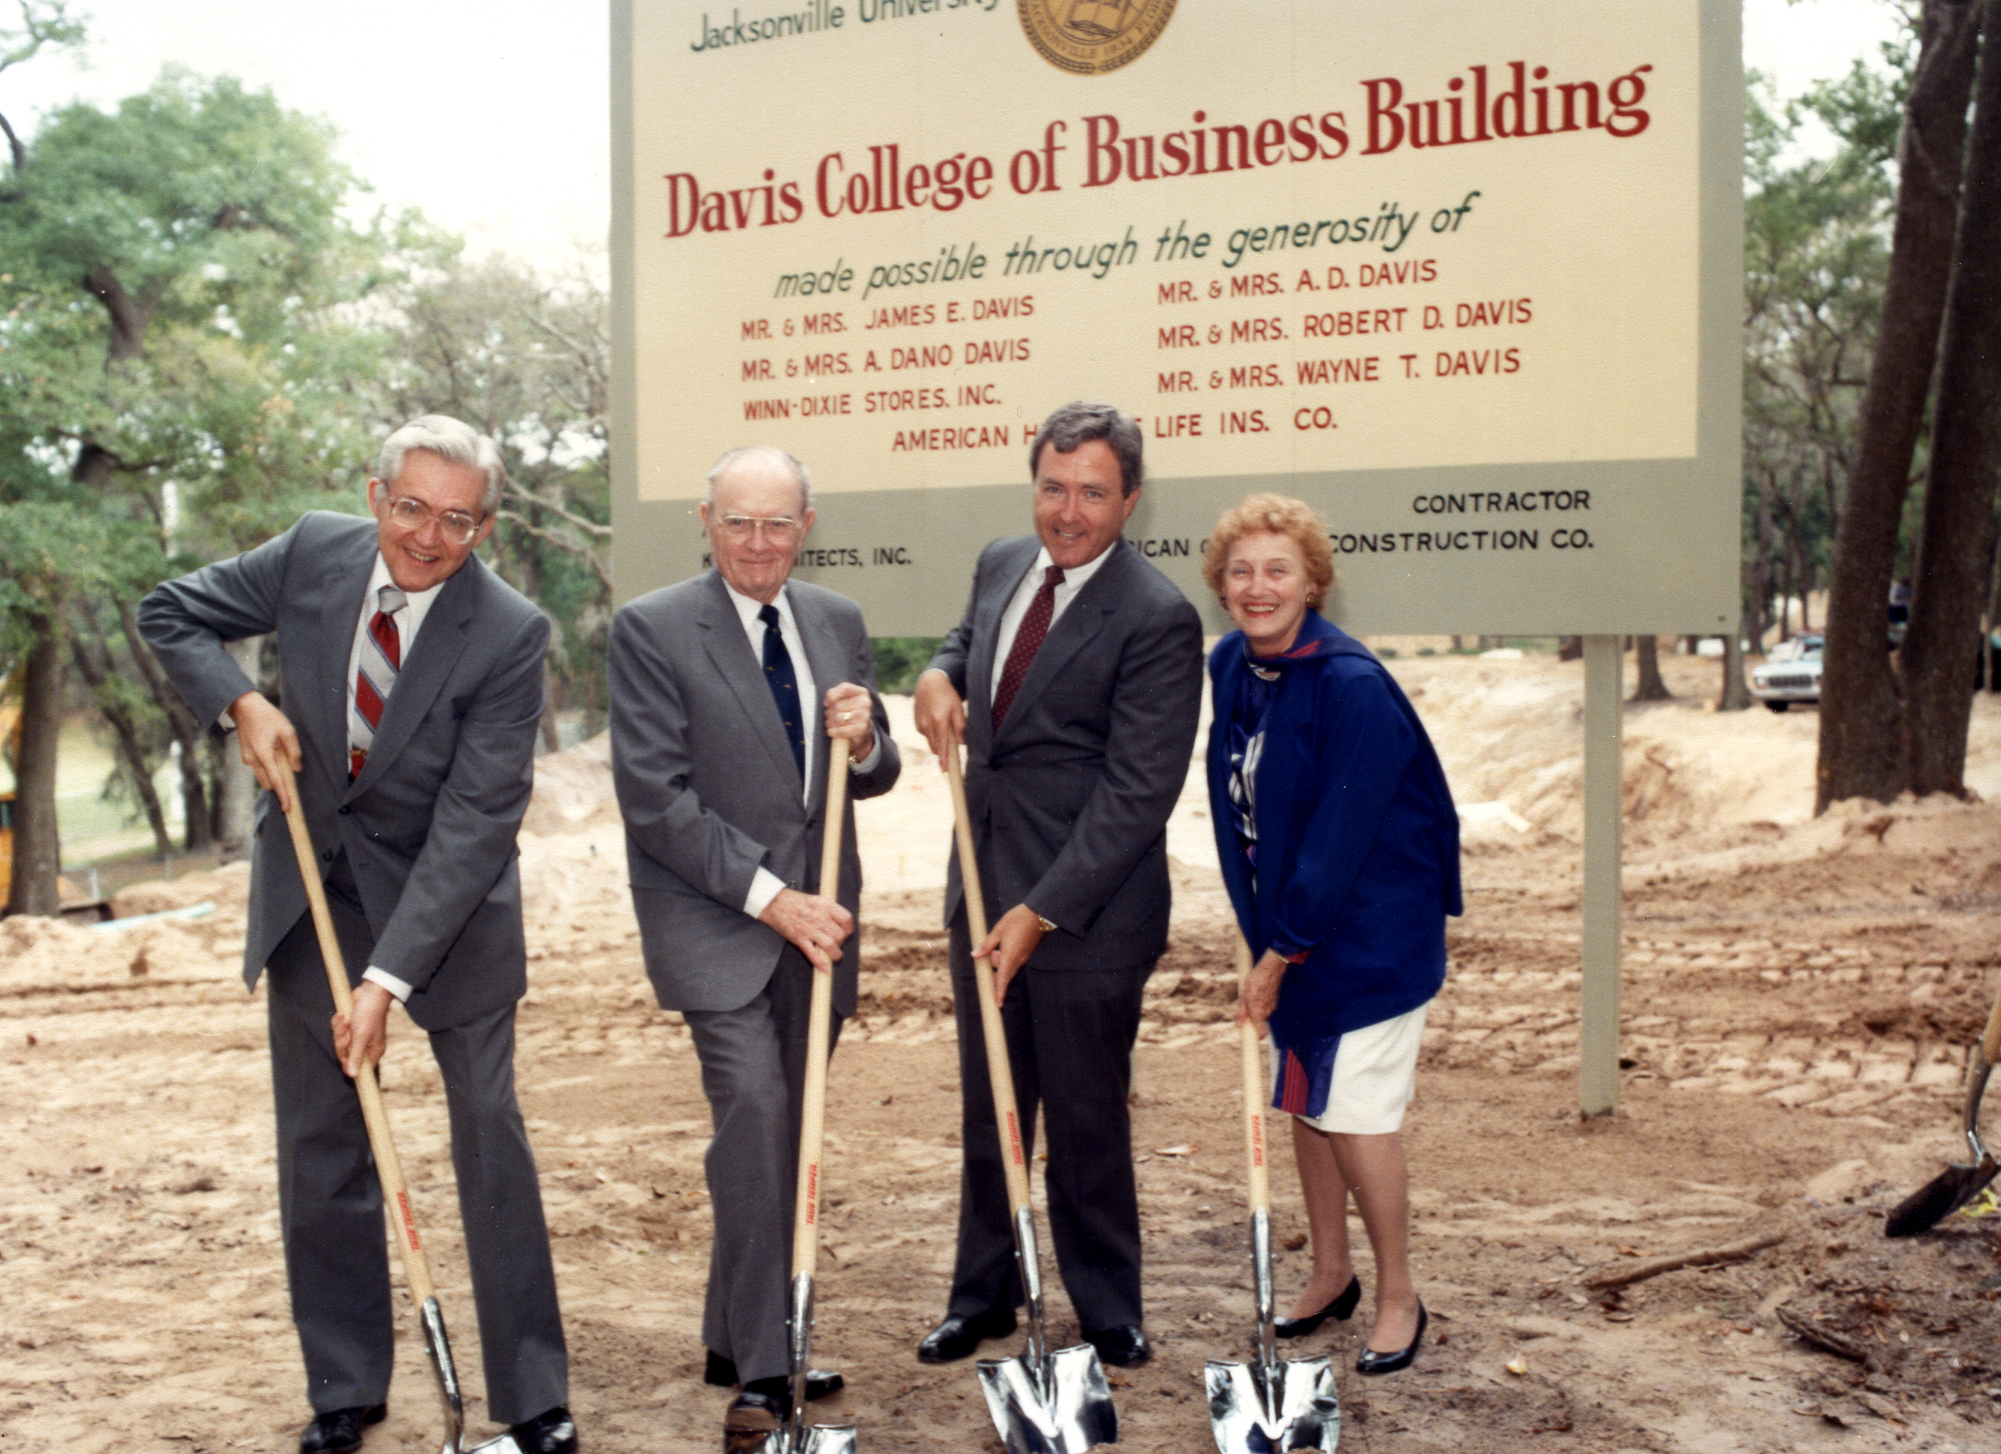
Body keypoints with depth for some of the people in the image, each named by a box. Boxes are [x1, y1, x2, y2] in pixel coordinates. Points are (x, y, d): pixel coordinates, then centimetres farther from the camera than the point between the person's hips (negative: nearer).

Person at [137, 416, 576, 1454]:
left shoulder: (509, 635, -22)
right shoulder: (313, 554, -9)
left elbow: (473, 825, -24)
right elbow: (168, 612, 6)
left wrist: (389, 977, -28)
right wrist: (240, 702, -14)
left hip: (447, 902, -3)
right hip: (311, 891, 4)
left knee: (489, 1135, 2)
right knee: (319, 1148, 9)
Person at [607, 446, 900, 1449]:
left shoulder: (837, 622, 9)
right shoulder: (652, 629, -7)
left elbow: (872, 780, 14)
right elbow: (655, 799, -13)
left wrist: (864, 742, -10)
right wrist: (769, 898, -18)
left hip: (817, 915, 6)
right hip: (715, 919, -5)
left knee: (784, 1135, 10)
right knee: (753, 1109, -19)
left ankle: (739, 1341, 25)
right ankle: (762, 1370, -11)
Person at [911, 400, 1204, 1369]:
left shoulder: (1158, 620, -17)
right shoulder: (1001, 565, 6)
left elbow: (1136, 792, -20)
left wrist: (1040, 914, -22)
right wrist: (940, 672, 3)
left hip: (1086, 907, -7)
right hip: (983, 888, 7)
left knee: (1086, 1123, 7)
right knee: (985, 1113, 17)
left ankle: (1108, 1315, 27)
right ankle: (982, 1297, 34)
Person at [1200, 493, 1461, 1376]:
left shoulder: (1353, 687, -22)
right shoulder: (1229, 667, 0)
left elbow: (1340, 837, -21)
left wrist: (1279, 953, -16)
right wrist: (1265, 941, 8)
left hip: (1369, 930, -7)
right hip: (1285, 923, 7)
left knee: (1356, 1114, -3)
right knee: (1304, 1103, 15)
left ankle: (1399, 1300, 16)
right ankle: (1331, 1274, 32)